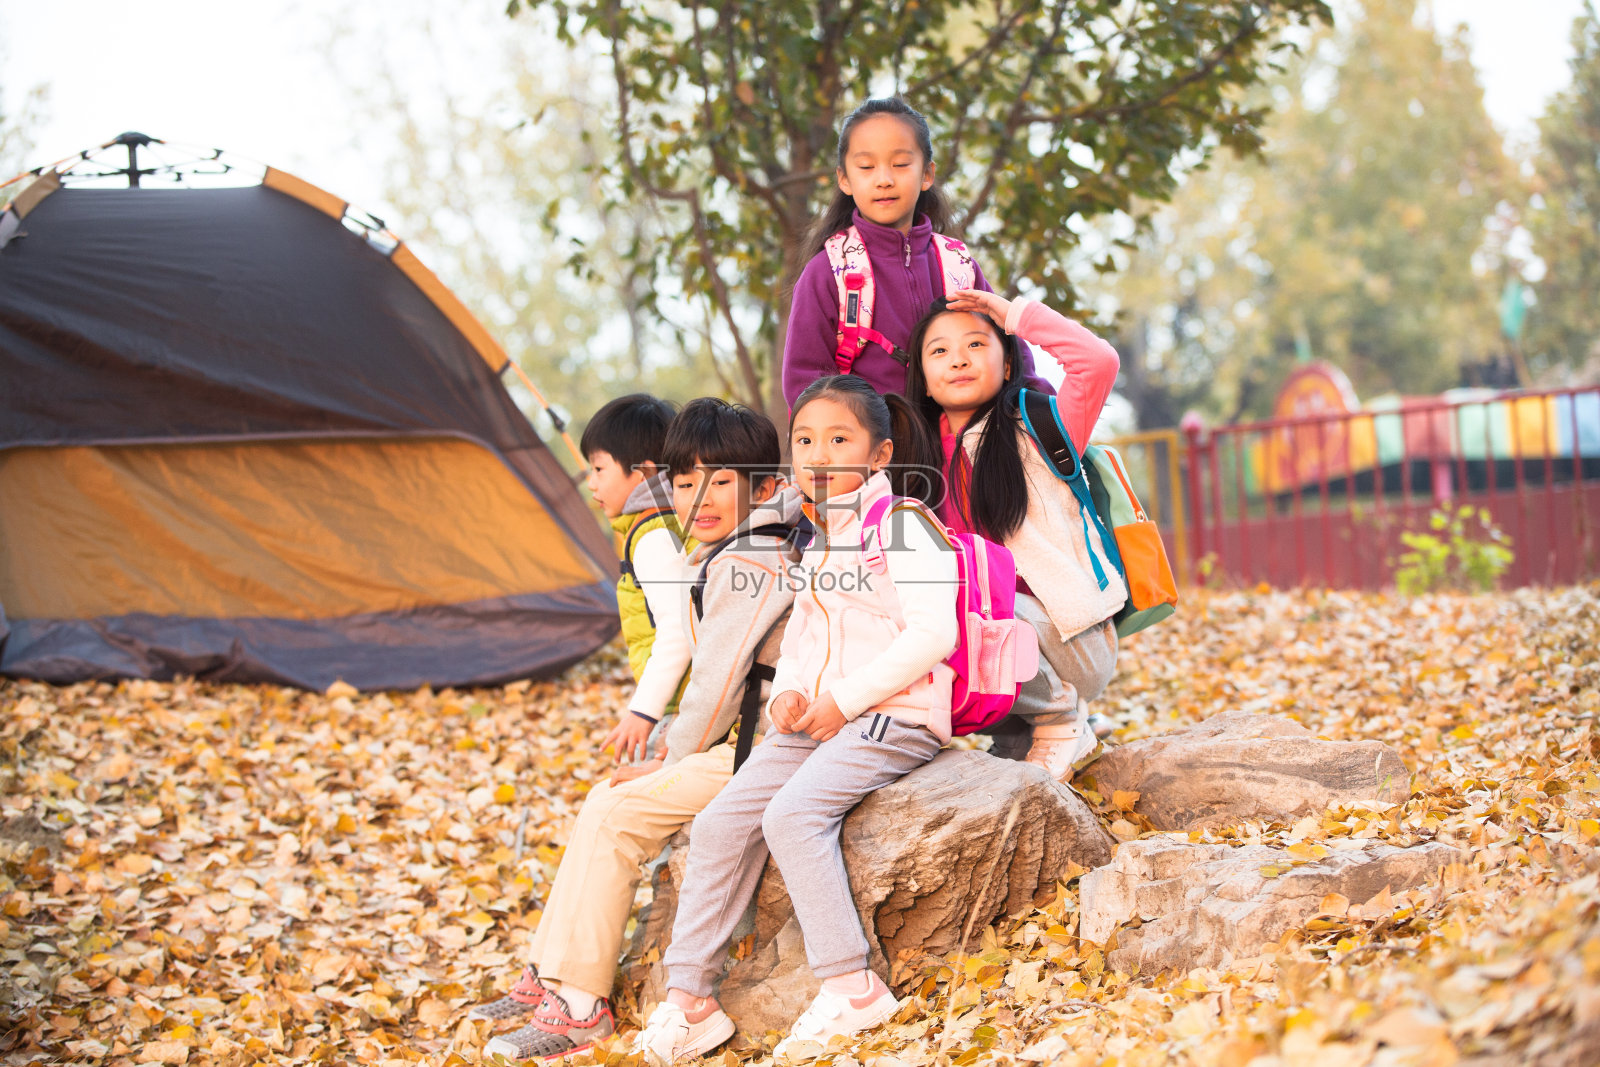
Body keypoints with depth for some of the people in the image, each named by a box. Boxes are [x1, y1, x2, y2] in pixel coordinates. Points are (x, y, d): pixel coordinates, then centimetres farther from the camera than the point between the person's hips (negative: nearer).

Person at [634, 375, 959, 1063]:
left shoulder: (897, 524, -8)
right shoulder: (818, 546, 19)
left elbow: (933, 631, -19)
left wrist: (845, 699, -17)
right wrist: (788, 693, 4)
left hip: (894, 717, -9)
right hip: (817, 720, 9)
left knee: (792, 812, -30)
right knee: (721, 823, -5)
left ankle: (850, 987, -28)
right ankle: (688, 999, -3)